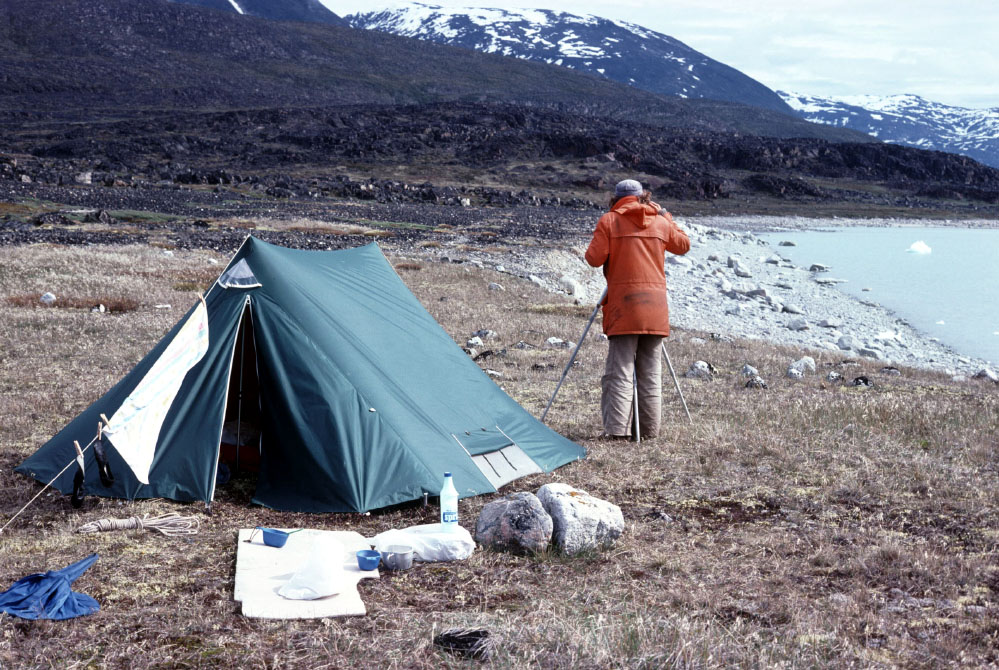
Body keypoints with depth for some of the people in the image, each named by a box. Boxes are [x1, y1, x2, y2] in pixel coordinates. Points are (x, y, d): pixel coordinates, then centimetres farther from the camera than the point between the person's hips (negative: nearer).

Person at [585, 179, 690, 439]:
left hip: (624, 305, -3)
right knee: (651, 374, 9)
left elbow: (594, 258, -6)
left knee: (619, 373, -5)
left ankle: (617, 431, -13)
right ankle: (649, 432, 12)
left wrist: (600, 242, 14)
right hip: (656, 308, 4)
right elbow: (684, 245, 26)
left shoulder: (609, 221, 0)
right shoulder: (660, 222, 11)